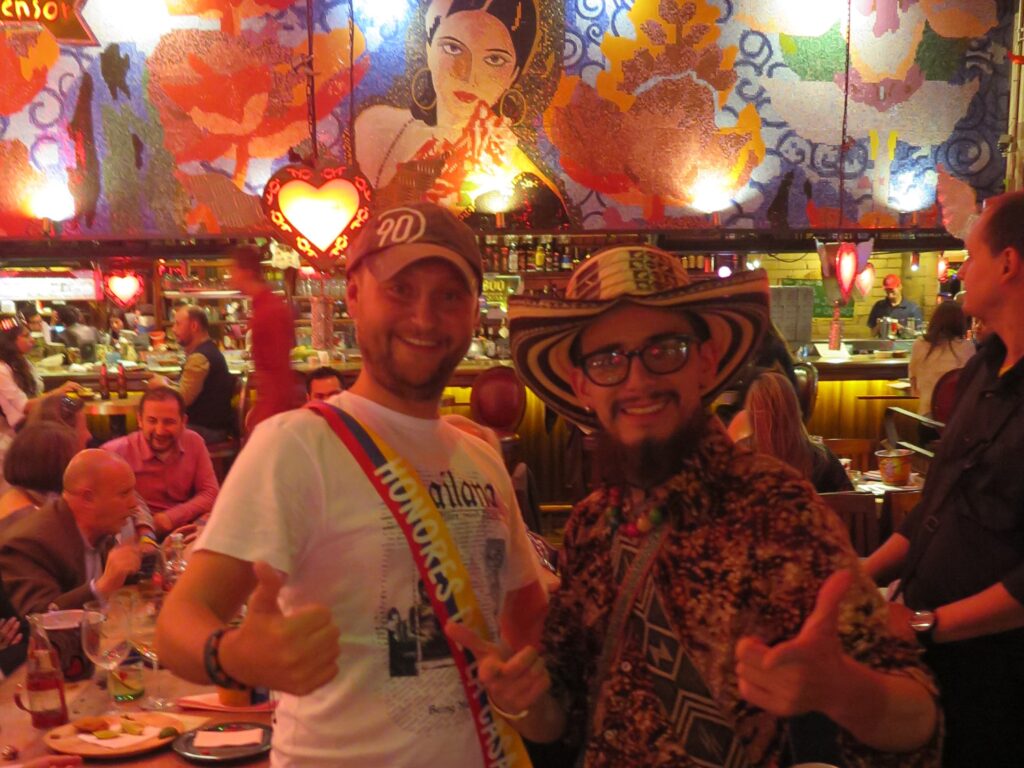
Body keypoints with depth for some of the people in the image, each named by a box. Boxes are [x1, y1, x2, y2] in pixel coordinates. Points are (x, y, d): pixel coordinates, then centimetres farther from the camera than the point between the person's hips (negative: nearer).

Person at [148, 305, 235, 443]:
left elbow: (182, 398, -23)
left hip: (207, 429, -10)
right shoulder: (208, 350, 16)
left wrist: (162, 385, -5)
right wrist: (168, 383, 5)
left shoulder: (199, 358, -19)